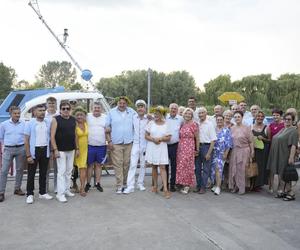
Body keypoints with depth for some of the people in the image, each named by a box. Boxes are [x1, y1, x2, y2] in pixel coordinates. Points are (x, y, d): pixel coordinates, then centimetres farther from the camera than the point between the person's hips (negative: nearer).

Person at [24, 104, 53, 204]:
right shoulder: (30, 123, -5)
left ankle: (42, 192, 23)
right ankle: (30, 194, 12)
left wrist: (51, 150, -1)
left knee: (43, 173, 12)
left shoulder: (48, 123, 4)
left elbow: (51, 137, 8)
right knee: (31, 174, 3)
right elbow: (26, 140, -6)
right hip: (34, 150, -3)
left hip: (45, 150, 3)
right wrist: (28, 155, -12)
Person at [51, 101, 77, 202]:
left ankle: (66, 190, 23)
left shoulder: (73, 120, 8)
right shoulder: (56, 120, -6)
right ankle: (60, 194, 0)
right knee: (61, 171, -5)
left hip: (71, 150, 5)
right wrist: (55, 149, -15)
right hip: (60, 150, -5)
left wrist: (77, 147, 9)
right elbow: (52, 136, -10)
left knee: (69, 171, 12)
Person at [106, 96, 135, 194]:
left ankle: (125, 184, 19)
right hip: (116, 143, -2)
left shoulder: (132, 112, 7)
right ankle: (119, 186, 1)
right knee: (117, 164, -3)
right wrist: (109, 141, -3)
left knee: (127, 164, 6)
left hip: (129, 143, 2)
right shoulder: (111, 112, 3)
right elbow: (107, 128, 3)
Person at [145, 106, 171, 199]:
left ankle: (165, 189, -11)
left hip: (162, 148, -2)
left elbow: (168, 138, 0)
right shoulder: (151, 123, 5)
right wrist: (153, 139, -14)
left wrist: (160, 139, -16)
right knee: (154, 167, 9)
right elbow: (146, 136, 3)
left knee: (162, 167, -8)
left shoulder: (166, 124, 2)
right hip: (152, 148, 2)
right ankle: (155, 186, 22)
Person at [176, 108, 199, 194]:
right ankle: (183, 184, 17)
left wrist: (197, 150, -4)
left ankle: (187, 185, 6)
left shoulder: (194, 124, -5)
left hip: (189, 148, -6)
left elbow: (197, 138, -4)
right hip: (181, 148, 6)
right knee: (180, 166, 6)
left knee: (187, 166, -3)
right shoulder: (182, 124, 12)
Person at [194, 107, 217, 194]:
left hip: (206, 146, -5)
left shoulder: (210, 124, -5)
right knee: (197, 168, 11)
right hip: (197, 146, 5)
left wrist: (209, 153, -14)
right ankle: (198, 186, 23)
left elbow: (213, 140, -9)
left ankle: (203, 187, 11)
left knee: (205, 169, 3)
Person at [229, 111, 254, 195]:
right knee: (233, 169, 5)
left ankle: (241, 188, 9)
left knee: (242, 169, -1)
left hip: (244, 151, -4)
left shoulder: (247, 128, -3)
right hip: (234, 151, 4)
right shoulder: (232, 128, 9)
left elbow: (250, 141, -3)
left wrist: (252, 152, -6)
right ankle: (235, 186, 19)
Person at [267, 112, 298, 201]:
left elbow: (293, 145, -18)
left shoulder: (293, 131, -10)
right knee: (280, 174, 13)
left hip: (285, 156, -8)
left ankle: (290, 193, 6)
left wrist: (291, 157, -24)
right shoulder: (282, 130, 16)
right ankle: (281, 191, 22)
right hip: (278, 156, 8)